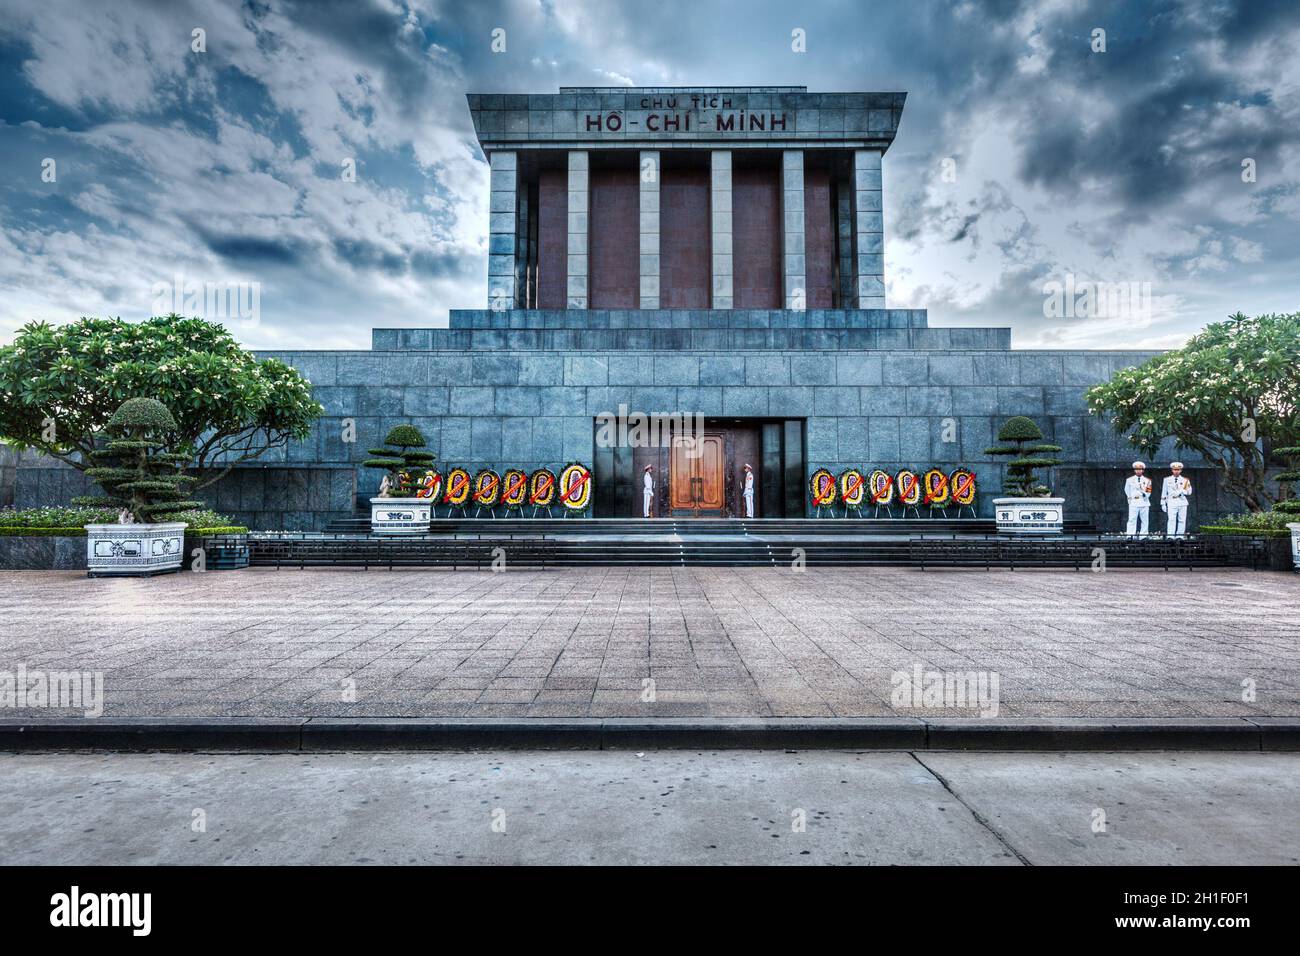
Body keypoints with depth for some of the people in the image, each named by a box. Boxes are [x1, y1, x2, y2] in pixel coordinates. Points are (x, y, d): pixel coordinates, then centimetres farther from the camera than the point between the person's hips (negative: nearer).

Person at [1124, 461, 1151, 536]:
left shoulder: (1147, 480, 7)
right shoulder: (1130, 480, 5)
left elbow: (1148, 493, 6)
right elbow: (1127, 490, 16)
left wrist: (1144, 493, -10)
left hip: (1144, 503, 2)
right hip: (1133, 503, -2)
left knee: (1145, 521, 4)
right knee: (1132, 521, -6)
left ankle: (1144, 537, 10)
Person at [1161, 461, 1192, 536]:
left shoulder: (1185, 480, 11)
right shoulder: (1167, 480, 10)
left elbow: (1189, 492, 6)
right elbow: (1164, 493, 10)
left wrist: (1182, 491, -14)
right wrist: (1163, 504, 7)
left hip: (1182, 502, 2)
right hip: (1171, 503, -2)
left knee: (1182, 520, 1)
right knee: (1172, 520, -10)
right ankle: (1170, 536, -13)